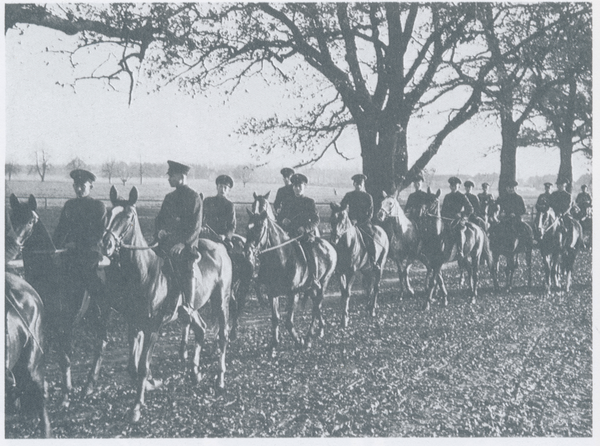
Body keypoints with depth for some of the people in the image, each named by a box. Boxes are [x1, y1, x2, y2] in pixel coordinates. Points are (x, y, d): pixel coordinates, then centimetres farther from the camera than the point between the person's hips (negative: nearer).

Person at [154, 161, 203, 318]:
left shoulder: (194, 197, -1)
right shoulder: (169, 197, 19)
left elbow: (196, 225, -8)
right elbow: (159, 218, 23)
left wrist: (184, 243, -20)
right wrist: (160, 230, 0)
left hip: (187, 243, -6)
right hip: (168, 240, 6)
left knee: (187, 270, -16)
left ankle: (188, 305, -17)